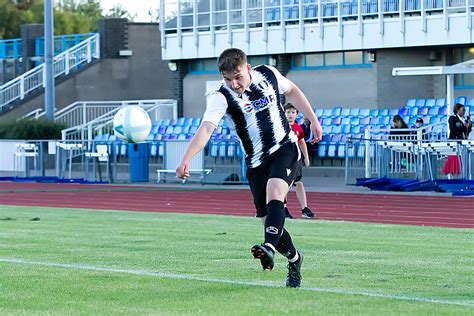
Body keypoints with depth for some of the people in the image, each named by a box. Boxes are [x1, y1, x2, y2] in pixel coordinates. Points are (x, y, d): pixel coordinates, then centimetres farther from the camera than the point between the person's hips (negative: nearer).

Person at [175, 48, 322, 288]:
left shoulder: (268, 75, -7)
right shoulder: (221, 97, -17)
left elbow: (291, 91, 16)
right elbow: (205, 129, -33)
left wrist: (313, 120, 15)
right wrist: (186, 159, -49)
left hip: (285, 149, 0)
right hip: (256, 162, 0)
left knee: (274, 193, -29)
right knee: (270, 222, -1)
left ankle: (269, 248, -45)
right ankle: (294, 259, 25)